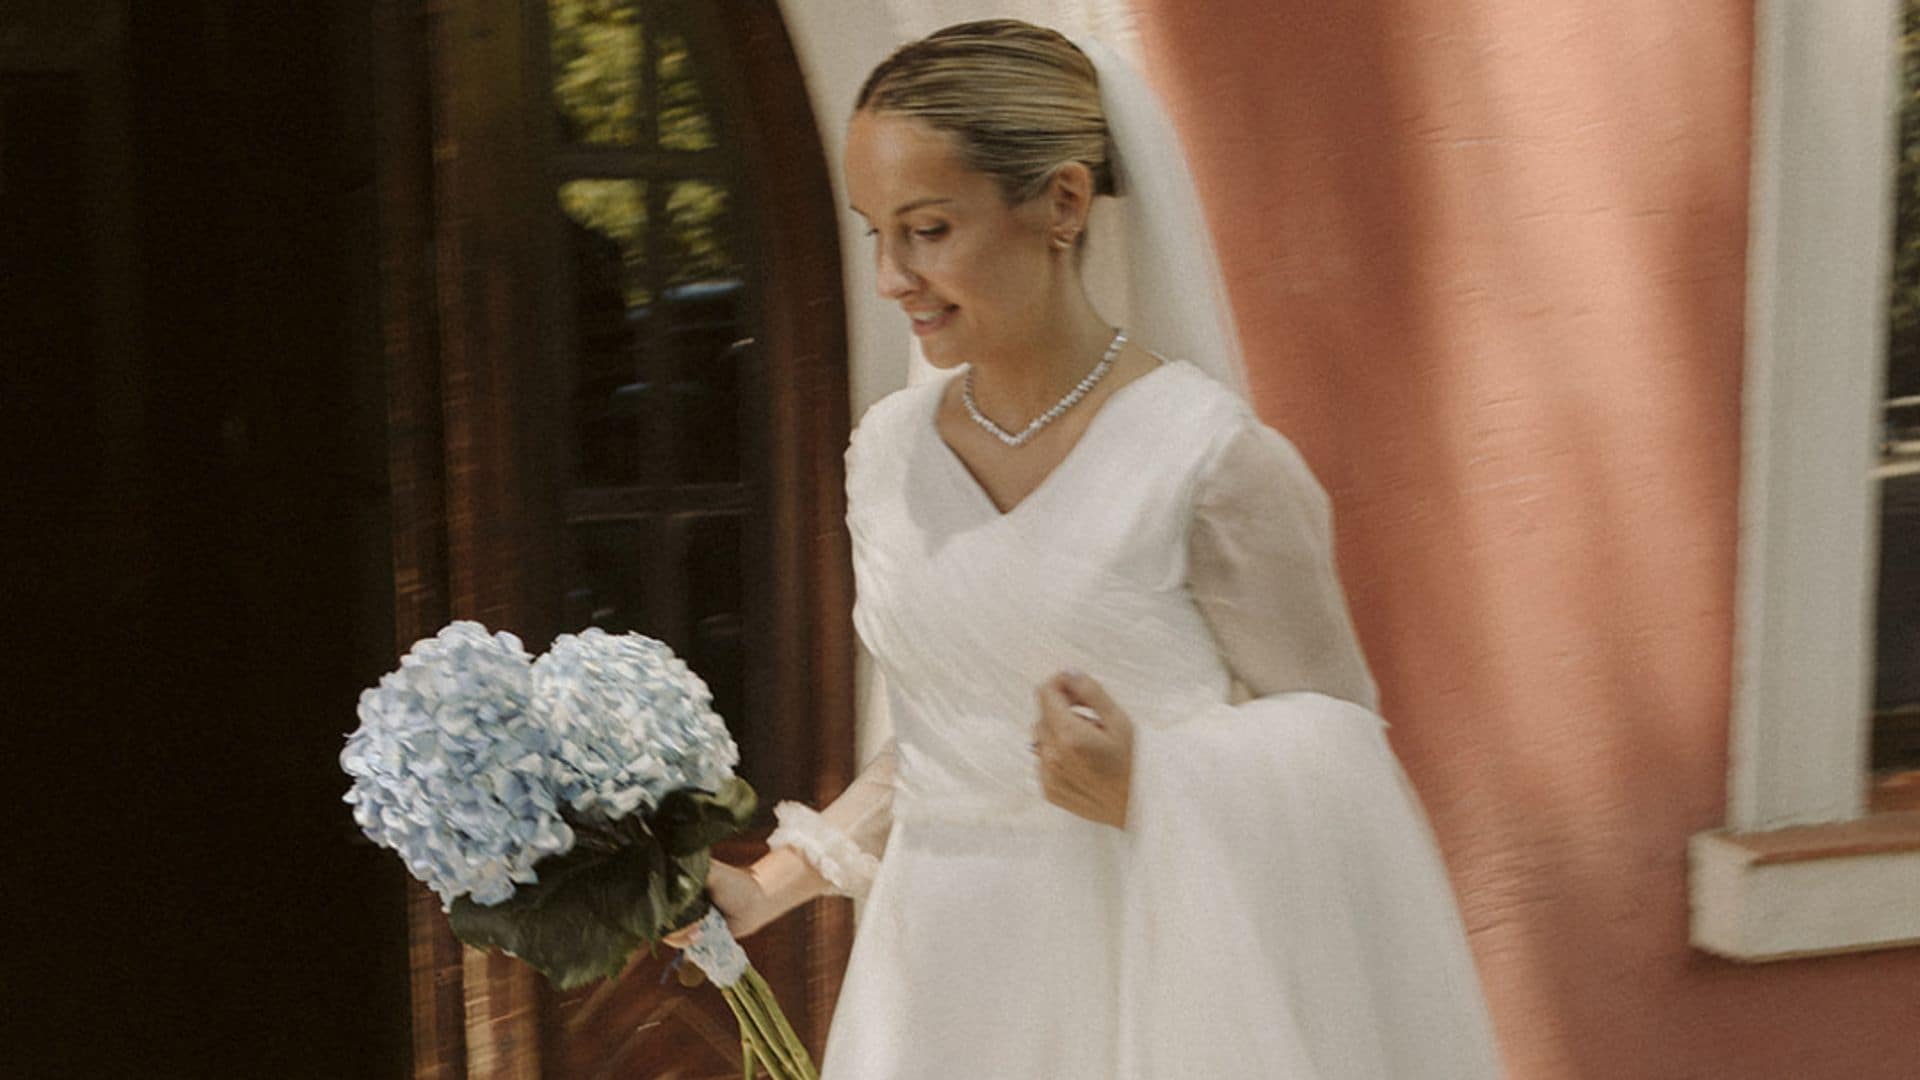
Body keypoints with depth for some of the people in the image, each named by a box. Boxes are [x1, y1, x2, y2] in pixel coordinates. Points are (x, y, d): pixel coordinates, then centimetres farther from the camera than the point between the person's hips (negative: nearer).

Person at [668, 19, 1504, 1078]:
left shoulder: (1208, 457, -15)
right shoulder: (887, 449, 1)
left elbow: (1333, 734, -8)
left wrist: (1147, 786, -23)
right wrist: (772, 887, 5)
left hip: (1140, 984, -4)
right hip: (942, 984, 4)